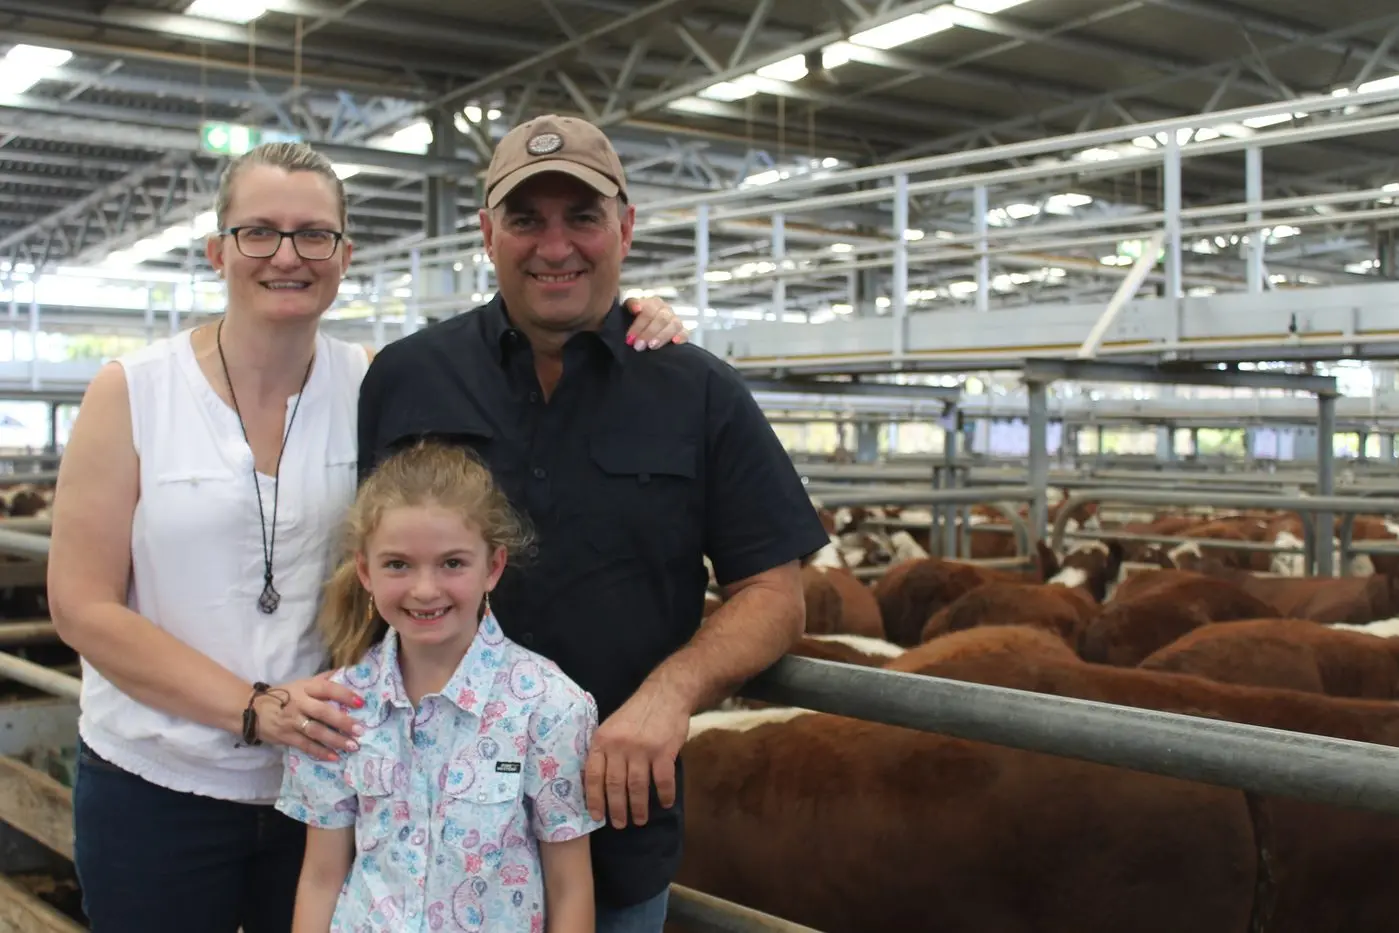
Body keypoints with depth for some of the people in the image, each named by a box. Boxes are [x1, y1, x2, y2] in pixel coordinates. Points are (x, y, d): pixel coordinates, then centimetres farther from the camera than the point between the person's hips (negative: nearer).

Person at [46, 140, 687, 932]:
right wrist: (254, 708, -19)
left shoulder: (374, 386, -2)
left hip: (328, 777, 1)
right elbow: (82, 605, -9)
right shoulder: (132, 391, -7)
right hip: (154, 791, -1)